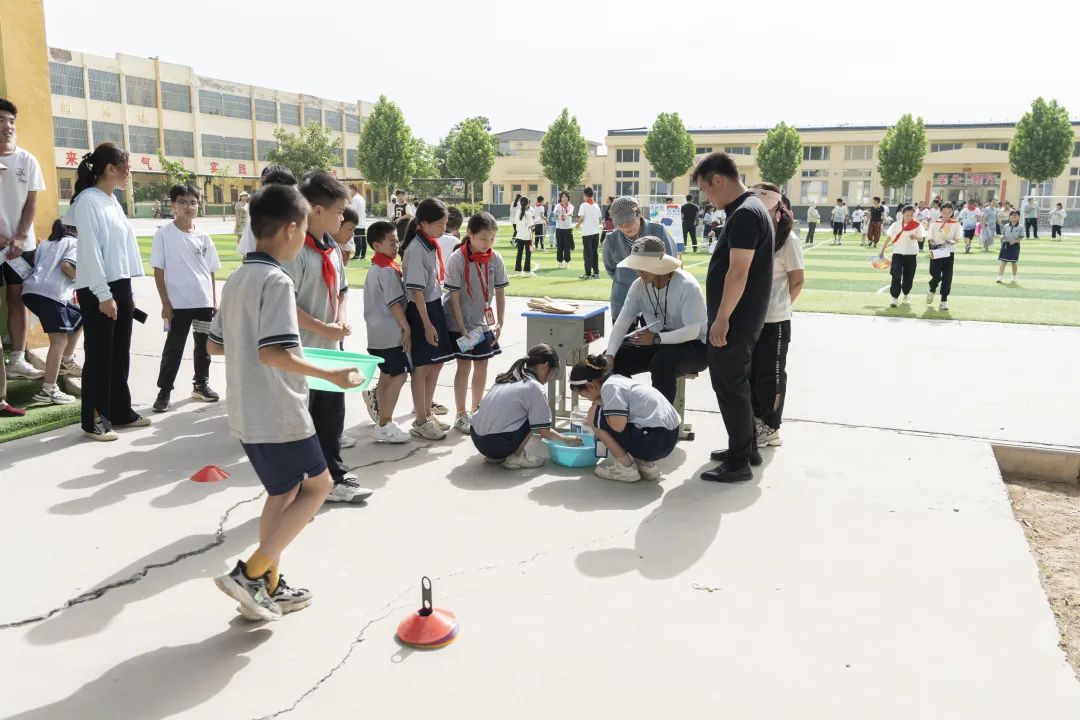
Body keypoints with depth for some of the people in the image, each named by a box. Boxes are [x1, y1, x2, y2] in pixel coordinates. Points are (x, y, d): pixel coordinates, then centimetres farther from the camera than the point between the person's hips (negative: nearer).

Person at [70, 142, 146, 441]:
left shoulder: (113, 201, 14)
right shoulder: (88, 201, -11)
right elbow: (90, 250, -16)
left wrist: (127, 291, 16)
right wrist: (103, 295, -19)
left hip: (120, 286, 8)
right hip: (98, 290, -8)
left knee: (120, 354, 12)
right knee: (99, 356, -1)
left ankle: (120, 412, 22)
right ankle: (94, 420, 8)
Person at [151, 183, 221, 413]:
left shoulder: (203, 236, 6)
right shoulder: (164, 234, -5)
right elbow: (158, 270, -6)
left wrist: (214, 301, 9)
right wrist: (165, 303, -10)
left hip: (204, 302, 4)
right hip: (178, 303, -4)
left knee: (204, 345, 14)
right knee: (174, 348, 0)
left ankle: (201, 384, 28)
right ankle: (164, 391, 9)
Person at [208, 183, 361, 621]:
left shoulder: (236, 279, 10)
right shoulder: (277, 280, -18)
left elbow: (214, 344, 17)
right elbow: (273, 353, -27)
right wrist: (332, 375, -22)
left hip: (246, 414, 9)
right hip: (278, 414, -9)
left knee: (283, 492, 19)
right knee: (317, 484, 8)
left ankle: (270, 588, 25)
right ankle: (250, 574, 2)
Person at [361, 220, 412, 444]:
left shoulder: (374, 268, 15)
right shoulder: (388, 270, -15)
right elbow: (395, 303, -18)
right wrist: (407, 328, -13)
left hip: (377, 332, 10)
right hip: (391, 333, -10)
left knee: (387, 375, 18)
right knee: (398, 376, -6)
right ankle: (384, 426, -4)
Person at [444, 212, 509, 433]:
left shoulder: (495, 259, -3)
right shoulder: (457, 259, -16)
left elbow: (500, 292, 2)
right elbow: (454, 296, -15)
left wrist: (500, 323, -3)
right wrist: (462, 328, -17)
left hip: (484, 322, 5)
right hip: (460, 323, -5)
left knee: (482, 365, 11)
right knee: (464, 366, 0)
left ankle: (476, 410, 27)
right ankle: (461, 415, 12)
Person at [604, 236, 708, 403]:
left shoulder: (687, 286, -22)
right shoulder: (639, 286, -5)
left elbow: (693, 331, -29)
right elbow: (622, 322, -9)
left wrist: (656, 338, -40)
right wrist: (610, 355, -23)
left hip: (692, 345, -6)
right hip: (657, 343, 6)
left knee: (663, 361, -36)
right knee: (617, 359, -9)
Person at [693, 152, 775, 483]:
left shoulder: (745, 214, -19)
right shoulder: (749, 208, 13)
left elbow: (738, 272, -24)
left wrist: (722, 319, -21)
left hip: (735, 319, -10)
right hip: (741, 316, 10)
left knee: (729, 385, -3)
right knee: (735, 382, 19)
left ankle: (739, 462, 5)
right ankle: (746, 447, 30)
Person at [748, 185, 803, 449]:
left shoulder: (787, 239, -10)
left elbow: (798, 281, -5)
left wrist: (778, 306, 3)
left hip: (774, 321, -6)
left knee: (770, 375, 5)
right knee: (749, 372, 15)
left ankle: (771, 428, 17)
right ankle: (756, 418, 31)